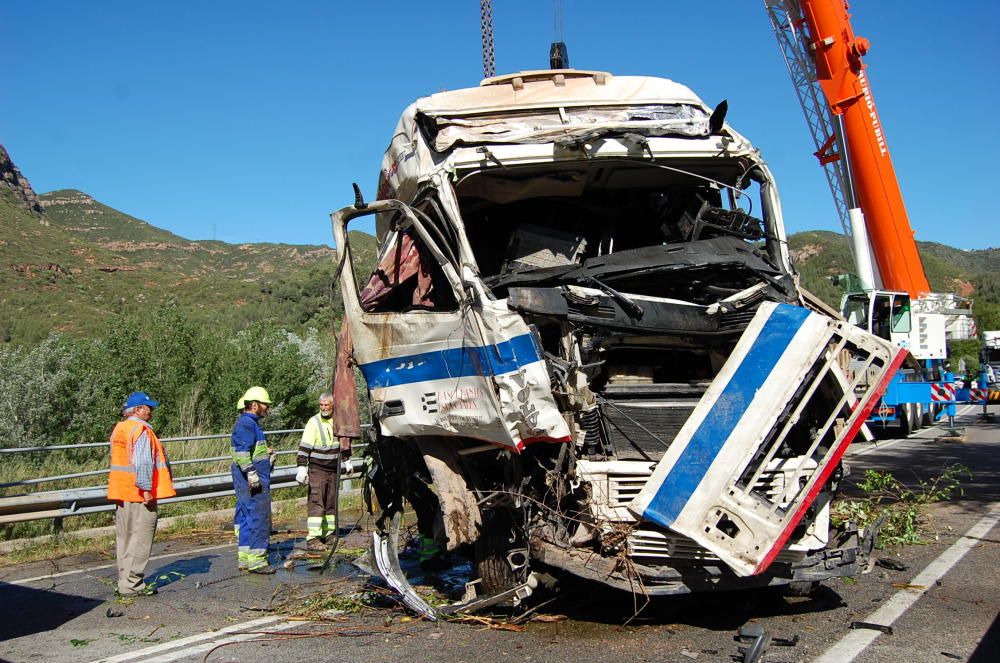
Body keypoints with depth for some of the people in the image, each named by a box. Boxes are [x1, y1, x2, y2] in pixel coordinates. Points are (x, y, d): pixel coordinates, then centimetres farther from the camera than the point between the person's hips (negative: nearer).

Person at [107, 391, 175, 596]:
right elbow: (143, 463, -21)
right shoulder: (141, 430, -13)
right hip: (139, 493, -10)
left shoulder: (118, 429, 16)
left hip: (121, 493, 10)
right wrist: (146, 488, -19)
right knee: (140, 540, -5)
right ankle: (131, 583, -6)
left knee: (124, 538, 14)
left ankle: (125, 580, 20)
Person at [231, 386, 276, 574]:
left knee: (245, 517, 13)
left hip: (253, 480, 11)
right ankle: (256, 559, -6)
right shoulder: (246, 423, -13)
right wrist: (251, 473, -26)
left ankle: (244, 558, 19)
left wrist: (265, 452, 27)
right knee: (258, 517, -9)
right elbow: (242, 452, -23)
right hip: (253, 482, -11)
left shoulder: (251, 423, 20)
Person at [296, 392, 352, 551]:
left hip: (334, 469, 5)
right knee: (316, 503, -11)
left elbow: (344, 441, 22)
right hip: (317, 469, -5)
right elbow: (305, 447, -12)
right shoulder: (314, 422, -9)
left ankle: (327, 534, 20)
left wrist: (346, 461, 26)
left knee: (332, 502, 10)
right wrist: (301, 467, -17)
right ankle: (312, 538, -14)